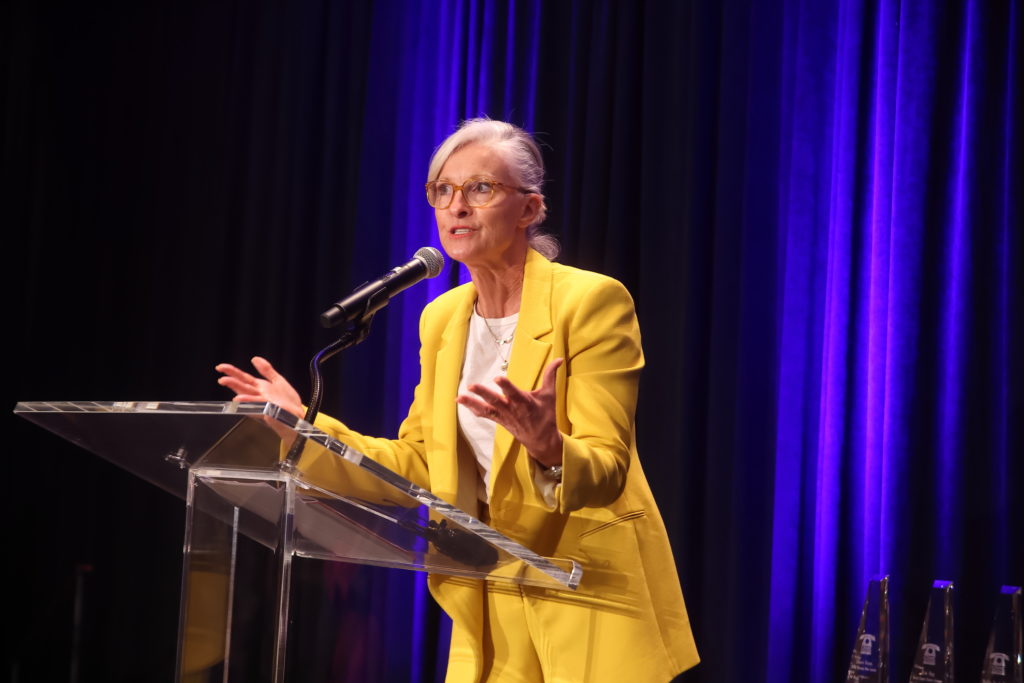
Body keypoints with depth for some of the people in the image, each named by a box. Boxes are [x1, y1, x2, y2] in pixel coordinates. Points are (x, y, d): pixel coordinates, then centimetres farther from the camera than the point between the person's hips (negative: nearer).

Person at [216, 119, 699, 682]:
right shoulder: (441, 318, 6)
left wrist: (546, 447, -40)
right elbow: (419, 464, 11)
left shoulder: (592, 300, -13)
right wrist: (305, 424, 3)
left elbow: (605, 471, -18)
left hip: (591, 600, -5)